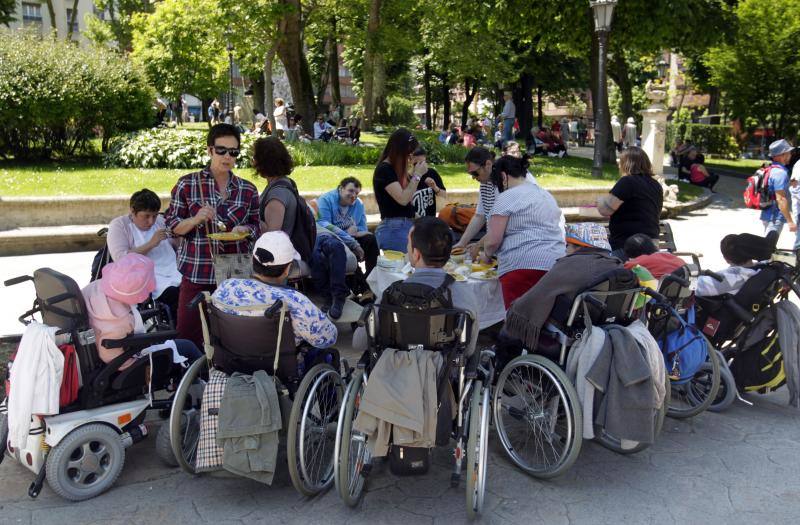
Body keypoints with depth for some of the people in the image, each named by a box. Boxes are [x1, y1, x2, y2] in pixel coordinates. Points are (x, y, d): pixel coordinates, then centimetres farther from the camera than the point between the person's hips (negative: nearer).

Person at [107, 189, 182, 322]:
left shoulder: (160, 221, 19)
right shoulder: (119, 225, 4)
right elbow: (121, 259, -10)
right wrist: (151, 244, -14)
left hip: (176, 274, 5)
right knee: (175, 295, -34)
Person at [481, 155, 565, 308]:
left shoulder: (506, 198, -3)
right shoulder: (548, 196, 22)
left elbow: (492, 241, -8)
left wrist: (487, 255, 13)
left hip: (523, 266, -7)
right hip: (555, 265, 8)